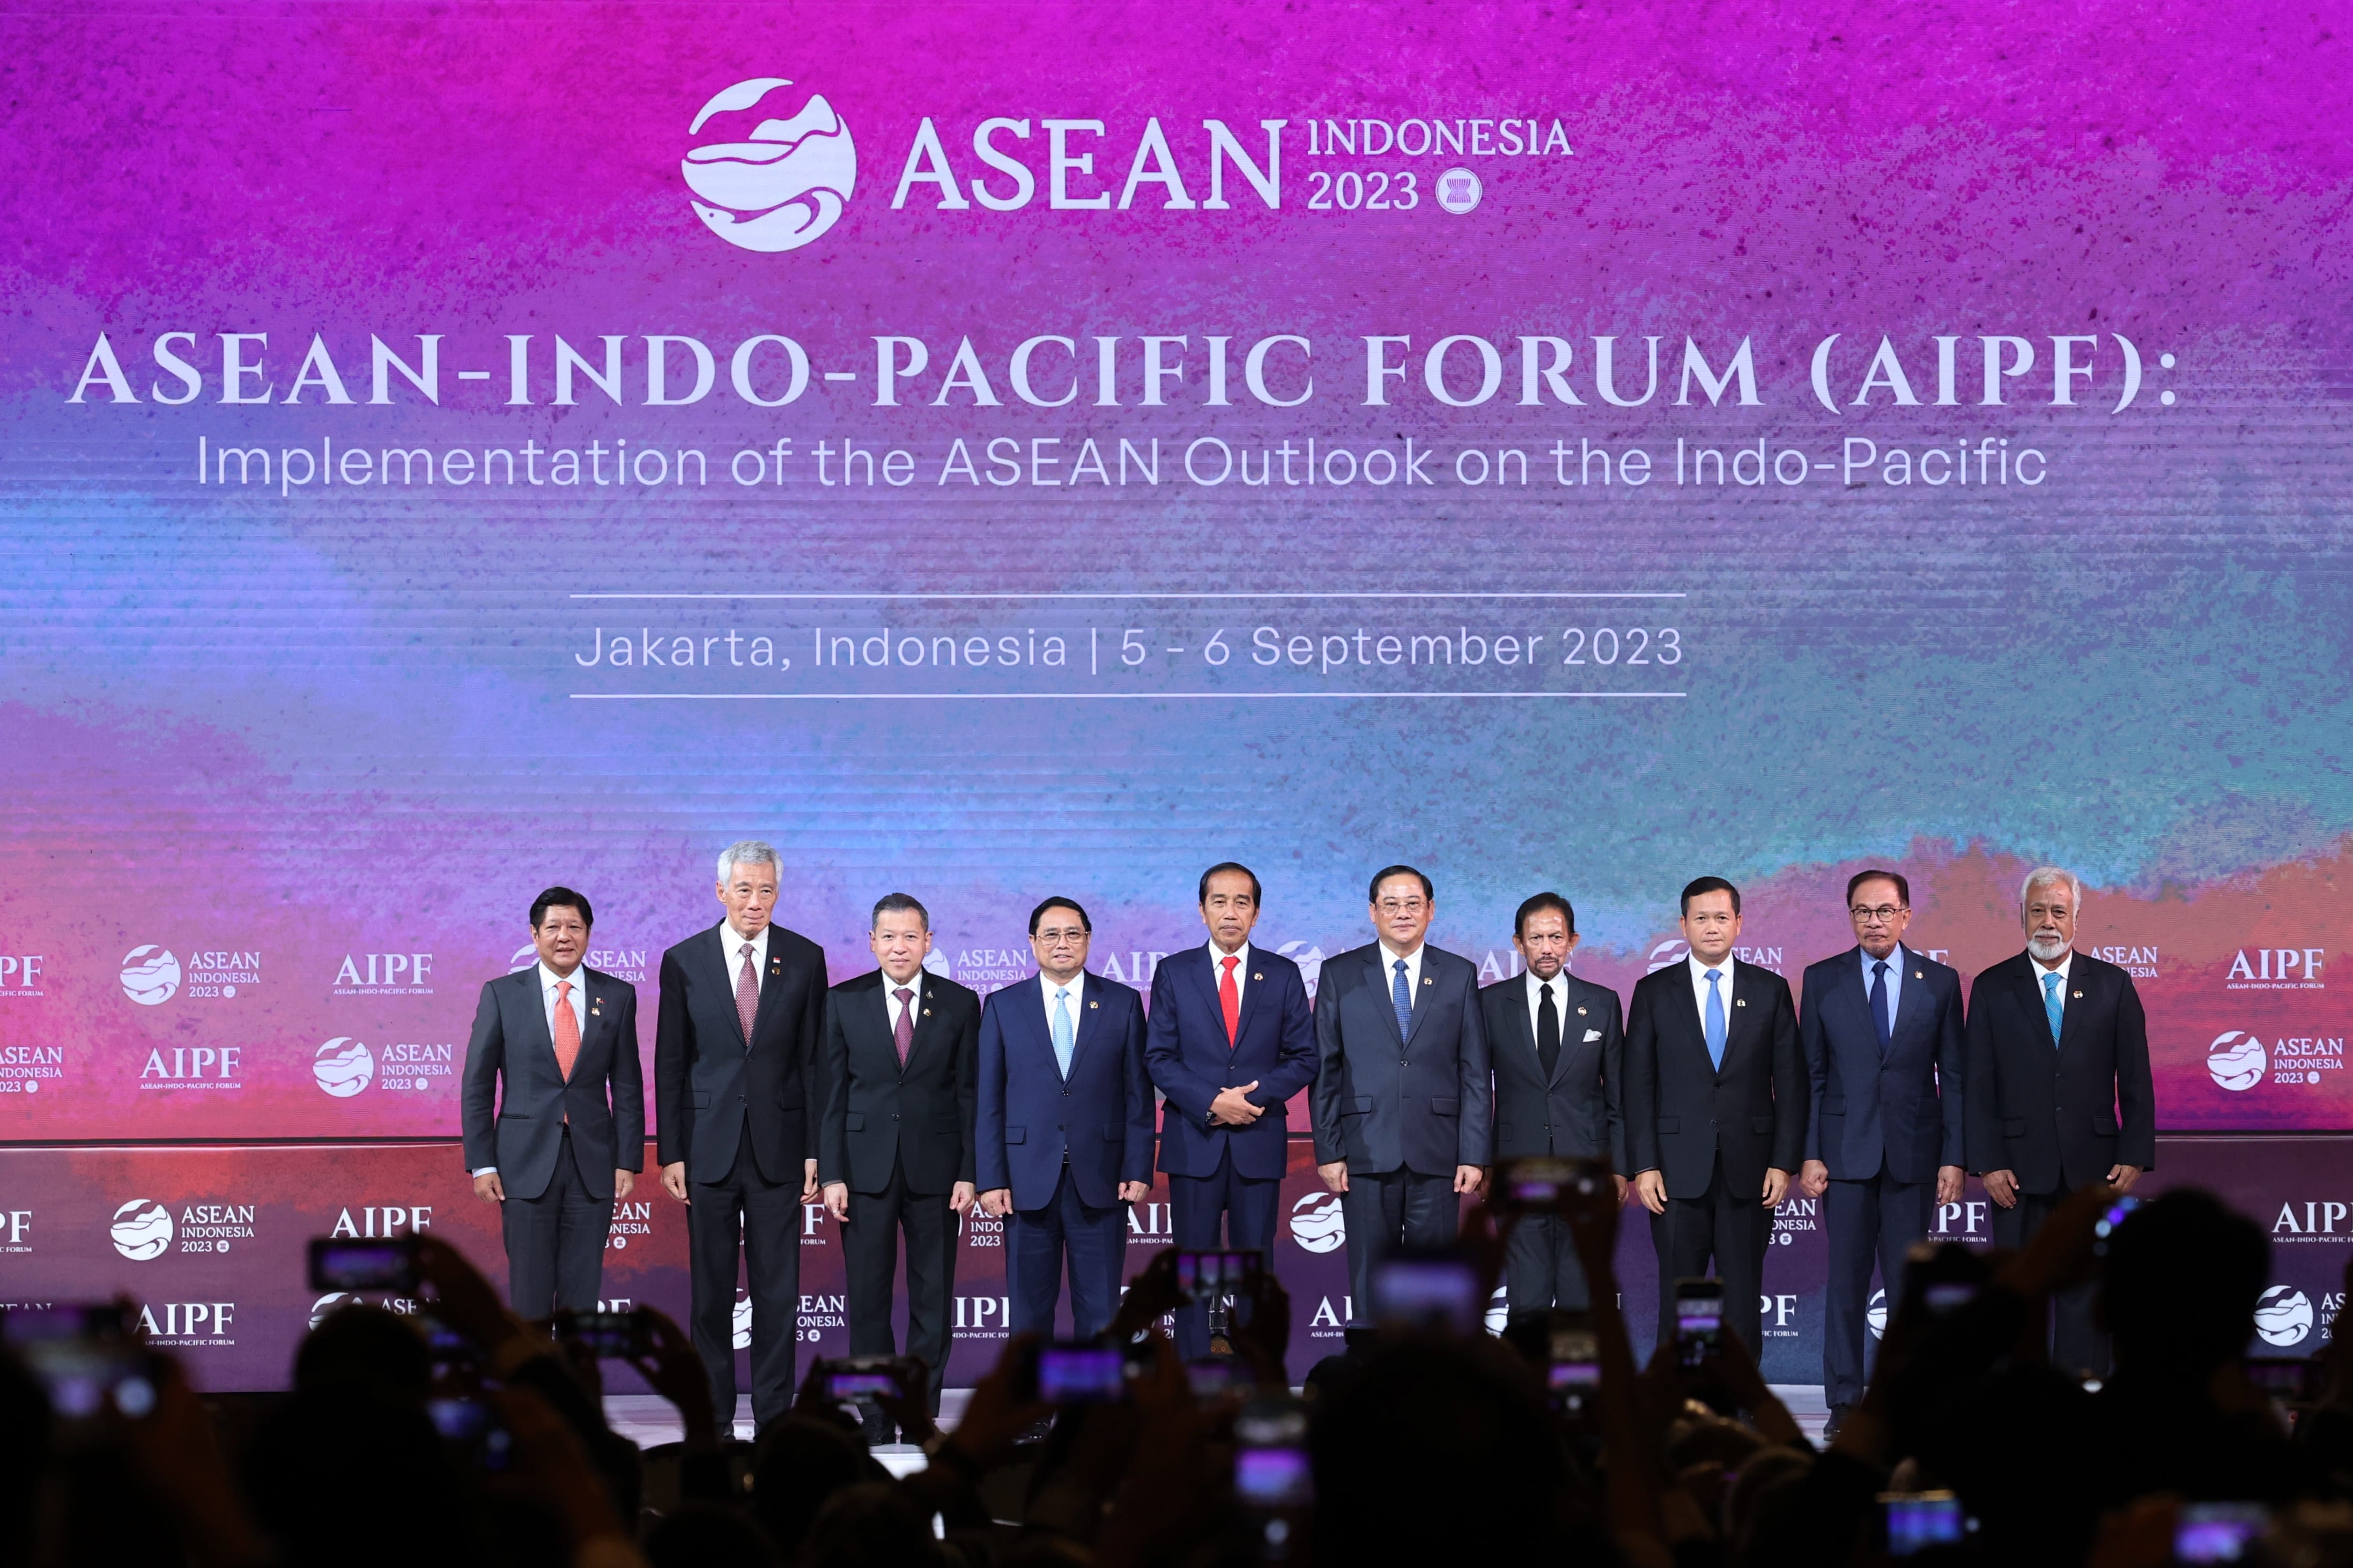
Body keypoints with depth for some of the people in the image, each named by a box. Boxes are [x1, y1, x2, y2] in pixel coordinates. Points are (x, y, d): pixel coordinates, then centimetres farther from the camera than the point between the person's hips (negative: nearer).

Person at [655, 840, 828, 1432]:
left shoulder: (805, 959, 4)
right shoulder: (684, 961, 3)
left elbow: (814, 1060, 4)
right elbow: (670, 1065, 4)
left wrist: (815, 1150, -1)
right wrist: (670, 1153, -1)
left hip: (778, 1148, 0)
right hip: (708, 1148, 0)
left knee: (778, 1291, 1)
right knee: (711, 1290, 4)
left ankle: (773, 1416, 7)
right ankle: (715, 1416, 11)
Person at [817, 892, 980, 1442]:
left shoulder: (961, 1004, 5)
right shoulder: (844, 1002, 4)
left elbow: (970, 1094, 4)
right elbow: (830, 1093, 3)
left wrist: (969, 1173, -4)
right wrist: (831, 1174, -5)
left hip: (935, 1168, 0)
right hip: (866, 1167, 0)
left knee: (933, 1298, 3)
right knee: (868, 1298, 1)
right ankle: (875, 1416, 7)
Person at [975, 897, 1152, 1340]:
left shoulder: (1123, 1004, 6)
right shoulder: (1003, 1007, 6)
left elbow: (1138, 1094, 5)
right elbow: (988, 1099, 4)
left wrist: (1139, 1169, -3)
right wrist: (991, 1179, -3)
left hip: (1100, 1181, 0)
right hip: (1028, 1181, 0)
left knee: (1100, 1310, 3)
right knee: (1029, 1307, 4)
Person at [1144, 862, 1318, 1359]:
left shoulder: (1283, 975, 7)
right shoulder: (1174, 973, 5)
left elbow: (1303, 1058, 4)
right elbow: (1158, 1058, 1)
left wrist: (1252, 1097, -11)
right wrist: (1212, 1103, -13)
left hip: (1258, 1144, 1)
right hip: (1194, 1144, -1)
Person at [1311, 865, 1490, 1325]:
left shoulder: (1460, 976, 8)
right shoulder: (1340, 975, 7)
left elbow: (1476, 1074, 6)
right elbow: (1324, 1070, 5)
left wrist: (1475, 1154, -2)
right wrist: (1328, 1150, -3)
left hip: (1436, 1156, 0)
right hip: (1367, 1153, 0)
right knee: (1371, 1281, 1)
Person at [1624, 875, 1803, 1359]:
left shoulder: (1770, 991, 7)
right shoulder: (1654, 991, 6)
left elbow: (1790, 1083, 6)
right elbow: (1638, 1085, 3)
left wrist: (1783, 1162, -3)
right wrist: (1644, 1166, -5)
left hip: (1748, 1169, 1)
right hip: (1679, 1169, 0)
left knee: (1743, 1297, 2)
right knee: (1678, 1299, 0)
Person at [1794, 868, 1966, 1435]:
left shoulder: (1940, 982, 5)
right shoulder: (1823, 980, 5)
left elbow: (1953, 1076, 5)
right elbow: (1810, 1074, 4)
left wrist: (1954, 1158, -2)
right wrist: (1808, 1154, -4)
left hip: (1914, 1152, 0)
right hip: (1845, 1150, 0)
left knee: (1909, 1280, 2)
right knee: (1846, 1280, 0)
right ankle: (1844, 1400, 5)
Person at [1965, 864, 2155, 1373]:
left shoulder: (2113, 986, 7)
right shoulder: (1993, 988, 5)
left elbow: (2135, 1081, 6)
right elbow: (1979, 1086, 2)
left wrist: (2134, 1156, -3)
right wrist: (1988, 1162, -7)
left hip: (2093, 1169, 1)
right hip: (2020, 1169, 0)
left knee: (2086, 1294, 1)